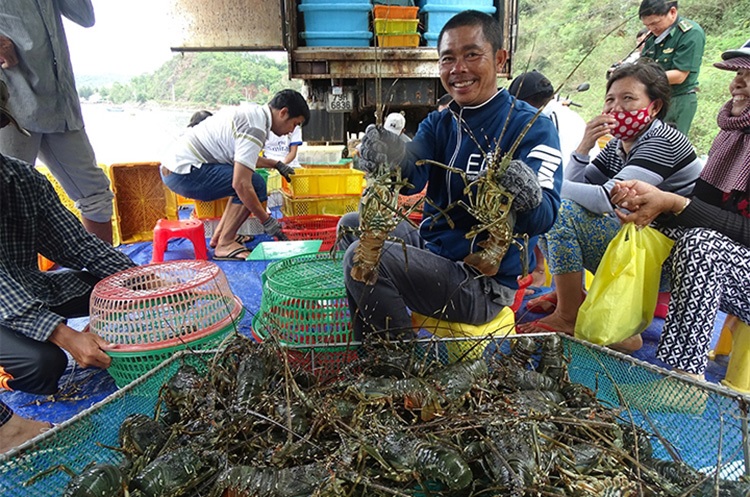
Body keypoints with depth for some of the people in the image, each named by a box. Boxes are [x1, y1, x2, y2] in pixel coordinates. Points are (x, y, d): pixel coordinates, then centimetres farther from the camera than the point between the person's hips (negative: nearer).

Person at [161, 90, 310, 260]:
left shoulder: (252, 111, 11)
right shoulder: (255, 129, -19)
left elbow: (244, 157, 28)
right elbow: (241, 184, -24)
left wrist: (276, 164, 28)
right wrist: (267, 221, -17)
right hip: (183, 174, -10)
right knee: (255, 184, -16)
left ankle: (219, 236, 15)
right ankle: (225, 245, -8)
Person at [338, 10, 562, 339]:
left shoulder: (532, 127, -12)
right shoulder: (438, 124, 6)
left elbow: (543, 219, -24)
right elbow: (413, 177, -14)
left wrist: (529, 197, -47)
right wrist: (391, 159, -37)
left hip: (482, 283, -7)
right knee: (352, 225, 16)